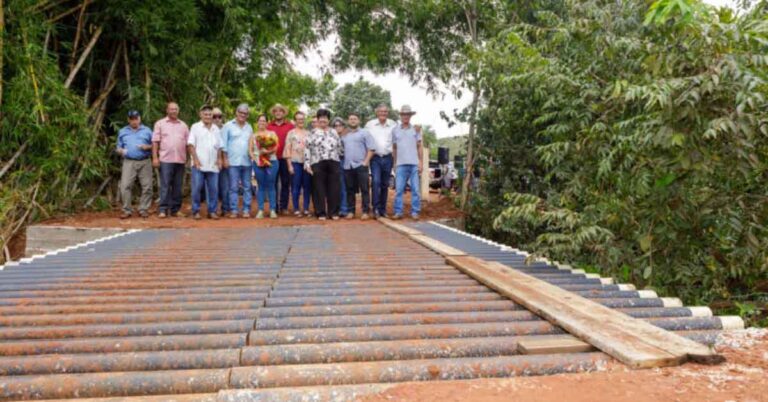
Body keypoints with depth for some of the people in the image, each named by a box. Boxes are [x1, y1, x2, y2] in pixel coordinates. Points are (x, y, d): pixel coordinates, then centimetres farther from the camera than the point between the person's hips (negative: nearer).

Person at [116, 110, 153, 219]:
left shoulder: (147, 131, 12)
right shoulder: (122, 132, 16)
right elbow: (118, 147, 17)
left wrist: (147, 147, -9)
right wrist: (121, 151, -6)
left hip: (145, 162, 0)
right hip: (129, 162, 0)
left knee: (147, 187, -3)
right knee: (125, 186, -10)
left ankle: (143, 209, 8)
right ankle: (127, 210, -2)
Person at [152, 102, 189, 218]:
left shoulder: (183, 125, 15)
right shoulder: (160, 123, 7)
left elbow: (188, 143, 13)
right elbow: (155, 141, 2)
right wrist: (155, 157, -6)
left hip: (180, 160, 3)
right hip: (165, 160, -3)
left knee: (177, 186, 6)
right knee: (165, 186, -4)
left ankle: (176, 209, 12)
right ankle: (163, 210, 0)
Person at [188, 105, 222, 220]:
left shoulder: (216, 129, 16)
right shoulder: (195, 127, 3)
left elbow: (219, 146, 18)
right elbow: (191, 144, -3)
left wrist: (219, 159, 5)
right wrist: (195, 159, -11)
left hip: (213, 165, 4)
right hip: (199, 164, -4)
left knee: (213, 189, 3)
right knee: (197, 188, -2)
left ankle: (212, 211, 10)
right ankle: (196, 211, 7)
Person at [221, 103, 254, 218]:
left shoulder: (249, 127, 15)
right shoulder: (228, 126, 2)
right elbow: (224, 144, -1)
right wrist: (225, 159, -6)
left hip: (247, 162, 4)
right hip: (233, 162, -4)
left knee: (247, 187, 5)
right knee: (234, 187, -2)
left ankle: (246, 210, 10)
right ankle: (233, 210, 3)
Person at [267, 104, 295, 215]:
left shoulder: (290, 126, 4)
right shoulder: (269, 126, 7)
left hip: (285, 159, 0)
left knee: (285, 183, 3)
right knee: (273, 183, 4)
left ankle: (284, 207, 10)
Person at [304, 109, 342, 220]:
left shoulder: (334, 132, 16)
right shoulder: (313, 133, 6)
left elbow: (339, 148, 19)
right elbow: (307, 149, 1)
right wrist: (307, 164, -7)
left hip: (333, 163, 3)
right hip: (318, 164, -3)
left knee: (334, 189, 2)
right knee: (319, 189, 0)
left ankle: (333, 212, 10)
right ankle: (321, 213, 8)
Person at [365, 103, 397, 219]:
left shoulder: (393, 125, 5)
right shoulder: (369, 124, 3)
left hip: (387, 158, 2)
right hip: (375, 157, -2)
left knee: (385, 184, 7)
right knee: (376, 181, -15)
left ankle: (383, 209, 15)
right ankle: (376, 208, -13)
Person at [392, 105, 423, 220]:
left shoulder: (415, 129, 8)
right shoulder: (395, 130, 10)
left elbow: (419, 147, 8)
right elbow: (394, 148, 13)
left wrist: (420, 162, -1)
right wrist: (394, 163, 6)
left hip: (414, 164, 0)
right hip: (401, 164, 0)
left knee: (415, 189, 0)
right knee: (399, 189, -2)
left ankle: (415, 212, 4)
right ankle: (398, 212, 3)